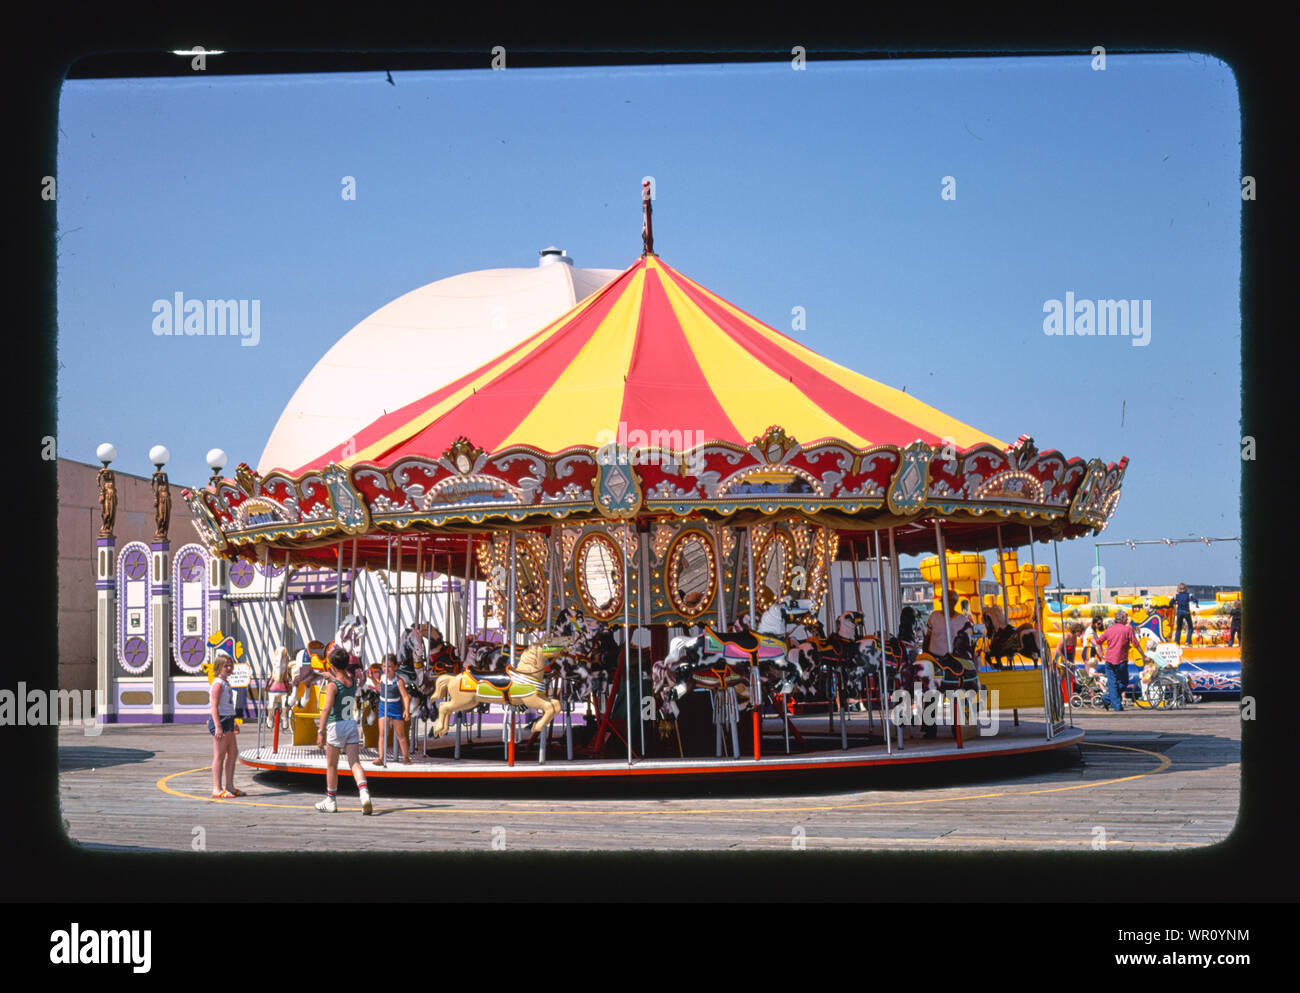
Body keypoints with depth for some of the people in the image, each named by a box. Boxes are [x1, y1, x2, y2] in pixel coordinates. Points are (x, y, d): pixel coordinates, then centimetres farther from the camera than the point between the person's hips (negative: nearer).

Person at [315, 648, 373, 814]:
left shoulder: (332, 686, -13)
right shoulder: (353, 682, 6)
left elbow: (326, 708, -24)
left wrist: (321, 732, -29)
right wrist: (334, 677, 44)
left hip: (336, 726, -5)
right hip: (352, 724, 5)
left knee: (331, 765, 11)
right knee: (355, 763, -2)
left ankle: (331, 801, 23)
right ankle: (364, 794, -24)